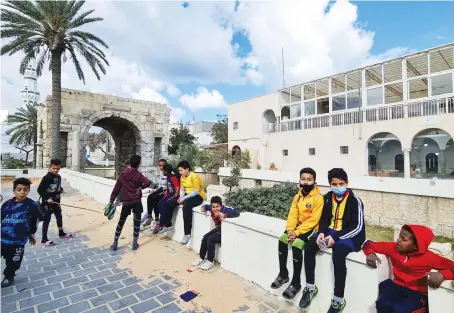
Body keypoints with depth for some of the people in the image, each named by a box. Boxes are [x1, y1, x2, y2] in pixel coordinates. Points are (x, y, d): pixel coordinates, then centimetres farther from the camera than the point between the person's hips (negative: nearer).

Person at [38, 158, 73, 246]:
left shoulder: (58, 177, 3)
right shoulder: (46, 178, -20)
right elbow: (39, 190, -20)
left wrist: (60, 190, 4)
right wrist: (47, 199, -25)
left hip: (56, 201, 8)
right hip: (47, 202, -8)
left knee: (59, 216, 20)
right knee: (47, 220, 0)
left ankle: (61, 233, 38)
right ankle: (44, 239, 12)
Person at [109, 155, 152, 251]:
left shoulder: (123, 175, 3)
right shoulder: (138, 174, -8)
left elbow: (116, 189, 7)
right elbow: (148, 182, -26)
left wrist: (112, 201, 13)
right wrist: (140, 187, -10)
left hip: (126, 202, 3)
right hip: (137, 202, -3)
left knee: (121, 222, 17)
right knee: (137, 222, 10)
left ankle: (115, 243, 22)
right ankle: (135, 243, 15)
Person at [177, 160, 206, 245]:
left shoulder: (195, 177, -18)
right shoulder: (182, 177, 7)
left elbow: (196, 192, -22)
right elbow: (182, 189, 10)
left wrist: (184, 198, -24)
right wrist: (181, 196, -11)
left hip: (197, 196, -8)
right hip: (187, 196, 8)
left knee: (186, 204, -37)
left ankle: (187, 233, -30)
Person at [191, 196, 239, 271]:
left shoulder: (225, 209, -27)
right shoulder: (212, 209, -7)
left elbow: (237, 213, -43)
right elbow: (207, 206, 18)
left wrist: (224, 215, -49)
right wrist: (203, 208, -5)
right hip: (218, 229, 7)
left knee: (210, 239, -20)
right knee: (205, 237, -8)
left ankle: (210, 261, -4)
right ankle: (201, 258, 11)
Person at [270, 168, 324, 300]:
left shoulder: (318, 197, -15)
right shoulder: (297, 196, 6)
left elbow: (313, 219, -19)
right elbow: (293, 214, 4)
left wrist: (297, 232, -22)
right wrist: (290, 229, -13)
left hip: (311, 228, -6)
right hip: (298, 227, 7)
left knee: (296, 245, -27)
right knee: (282, 239, -14)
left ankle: (296, 283, -11)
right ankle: (283, 274, 4)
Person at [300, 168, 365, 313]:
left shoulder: (355, 200, -13)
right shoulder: (328, 197, 2)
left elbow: (358, 227, -16)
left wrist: (336, 238, -24)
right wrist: (322, 232, -11)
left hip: (350, 235, -5)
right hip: (331, 231, 5)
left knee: (338, 254, -33)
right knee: (309, 245, -17)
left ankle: (338, 300, -15)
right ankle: (310, 287, 0)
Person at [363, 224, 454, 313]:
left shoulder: (429, 257, -13)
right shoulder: (394, 247, -5)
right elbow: (369, 244, 2)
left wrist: (442, 275, -33)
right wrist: (370, 254, -19)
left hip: (417, 293, -2)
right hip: (396, 286, 2)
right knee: (383, 304, -28)